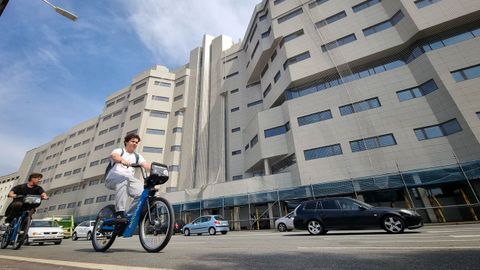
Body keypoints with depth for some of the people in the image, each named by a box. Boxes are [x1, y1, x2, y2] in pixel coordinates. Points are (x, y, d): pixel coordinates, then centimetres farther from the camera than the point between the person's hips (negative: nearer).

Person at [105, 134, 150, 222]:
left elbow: (146, 165, -2)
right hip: (112, 178, -3)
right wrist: (122, 160, -44)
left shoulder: (137, 156, 16)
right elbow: (114, 156, -19)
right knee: (123, 179, -39)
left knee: (143, 192, -23)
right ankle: (119, 212, -36)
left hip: (129, 180, 4)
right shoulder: (120, 151, 6)